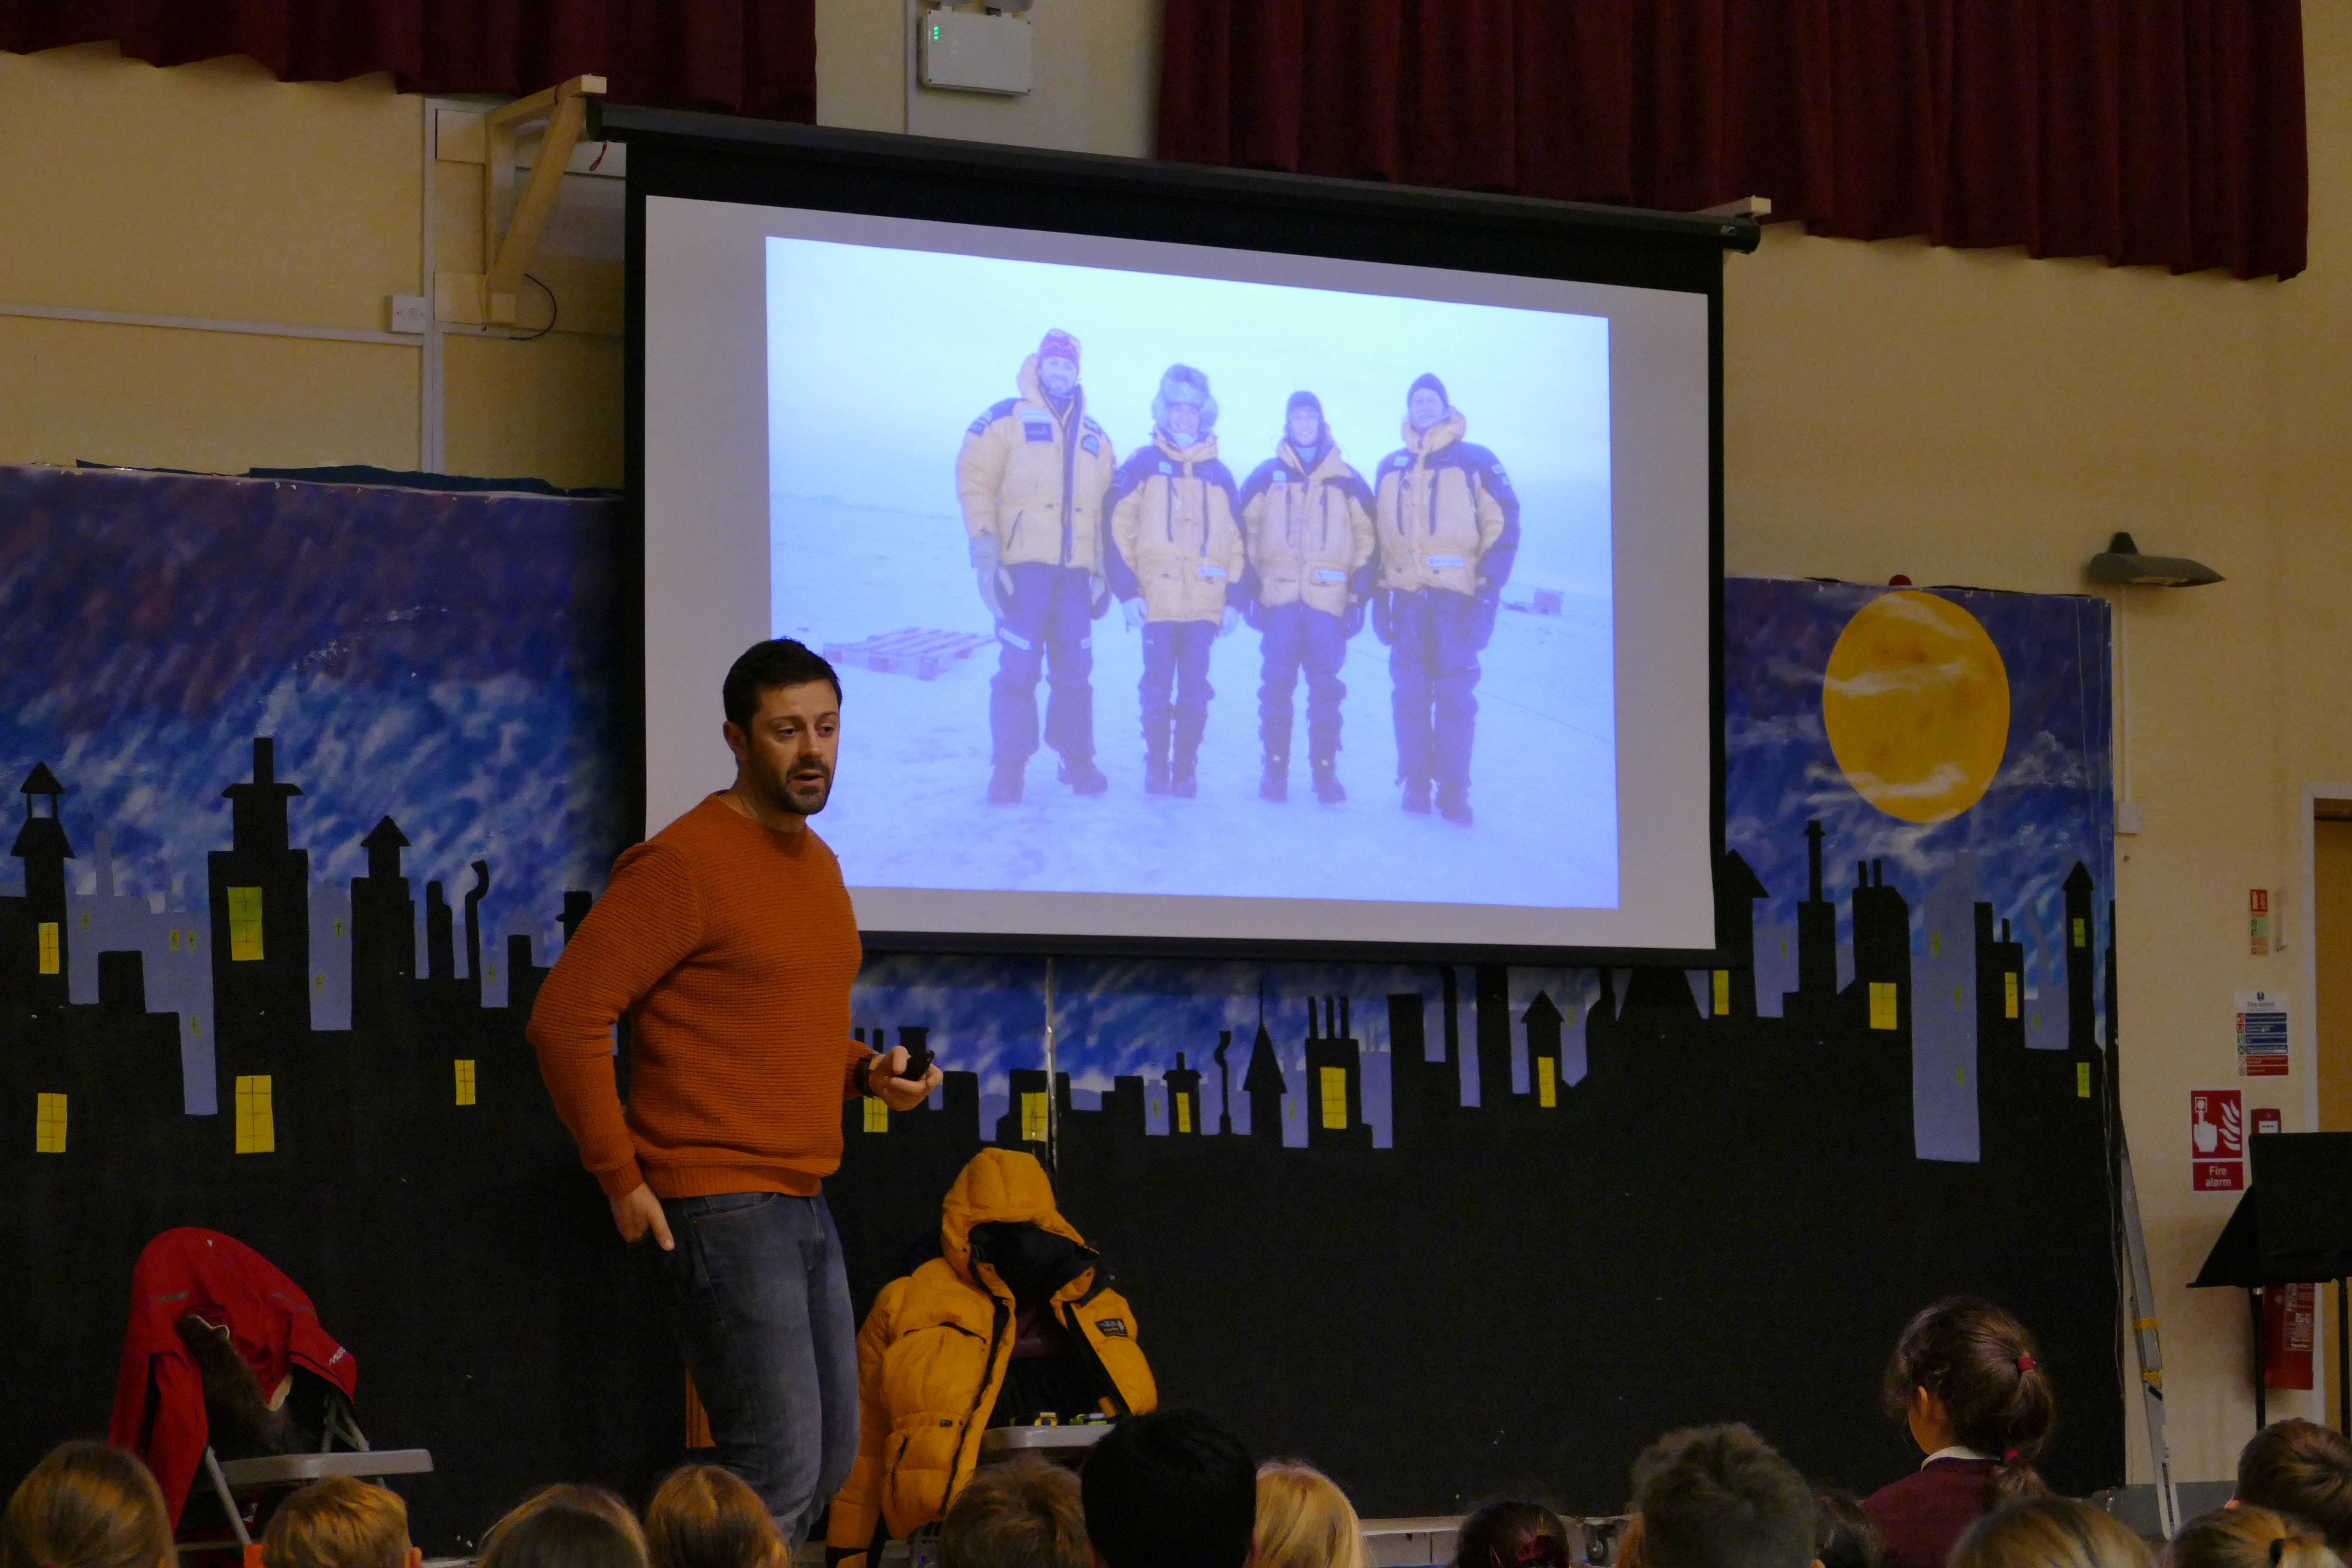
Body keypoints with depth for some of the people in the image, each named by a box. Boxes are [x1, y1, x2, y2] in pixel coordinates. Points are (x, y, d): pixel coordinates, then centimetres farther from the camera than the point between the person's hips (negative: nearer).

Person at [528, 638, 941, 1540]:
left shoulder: (817, 863, 15)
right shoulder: (683, 863, -13)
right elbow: (565, 1017, -16)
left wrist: (867, 1073, 7)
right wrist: (621, 1177, -15)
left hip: (803, 1204, 9)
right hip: (720, 1207, -9)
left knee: (830, 1460, 12)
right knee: (780, 1473, -13)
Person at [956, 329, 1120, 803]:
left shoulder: (1094, 437, 17)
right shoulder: (1005, 420, 2)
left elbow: (1104, 509, 20)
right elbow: (975, 483, -4)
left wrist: (1102, 570, 14)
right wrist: (986, 554, -11)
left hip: (1076, 572, 4)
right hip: (1023, 568, -4)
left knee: (1074, 671, 5)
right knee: (1018, 669, -6)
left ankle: (1078, 760, 14)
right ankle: (1009, 768, 0)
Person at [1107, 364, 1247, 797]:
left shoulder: (1218, 475, 12)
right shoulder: (1143, 465, 3)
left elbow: (1236, 541, 14)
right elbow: (1119, 528, -2)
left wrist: (1236, 598, 6)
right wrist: (1127, 590, -9)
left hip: (1205, 604, 2)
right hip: (1157, 601, -2)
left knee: (1195, 692, 1)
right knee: (1157, 688, -1)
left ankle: (1186, 770, 8)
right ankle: (1156, 769, 9)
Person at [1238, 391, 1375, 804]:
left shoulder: (1347, 481, 7)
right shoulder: (1266, 476, 7)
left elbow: (1365, 539, 8)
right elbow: (1247, 533, 9)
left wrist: (1359, 598, 2)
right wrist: (1252, 591, 2)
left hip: (1329, 601, 0)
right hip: (1279, 600, 0)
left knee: (1326, 690, 0)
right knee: (1276, 687, -1)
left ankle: (1325, 771, 6)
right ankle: (1275, 769, 6)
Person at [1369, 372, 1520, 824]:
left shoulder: (1475, 462, 1)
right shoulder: (1391, 468, 13)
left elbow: (1503, 527, -2)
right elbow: (1379, 533, 17)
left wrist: (1489, 592, -8)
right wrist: (1379, 596, 11)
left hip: (1457, 596, -3)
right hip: (1407, 596, 4)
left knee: (1455, 694, -5)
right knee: (1410, 694, 3)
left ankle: (1453, 789, 0)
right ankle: (1416, 784, 10)